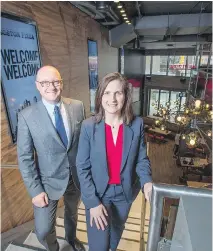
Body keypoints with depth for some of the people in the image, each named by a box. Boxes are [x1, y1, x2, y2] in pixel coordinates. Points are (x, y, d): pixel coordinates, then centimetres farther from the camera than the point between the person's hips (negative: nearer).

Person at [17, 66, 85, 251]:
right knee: (43, 231, 9)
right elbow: (25, 157, -11)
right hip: (49, 180, -2)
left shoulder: (77, 106, -9)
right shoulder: (27, 116, -15)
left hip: (77, 176, 3)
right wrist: (35, 190, -11)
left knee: (72, 213, 27)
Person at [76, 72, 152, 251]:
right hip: (97, 193, -2)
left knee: (117, 230, 30)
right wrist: (92, 202, -16)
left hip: (125, 192, 3)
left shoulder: (137, 124, -13)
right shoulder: (88, 126, -18)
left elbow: (141, 158, -5)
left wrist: (147, 181, -23)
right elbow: (82, 167, -14)